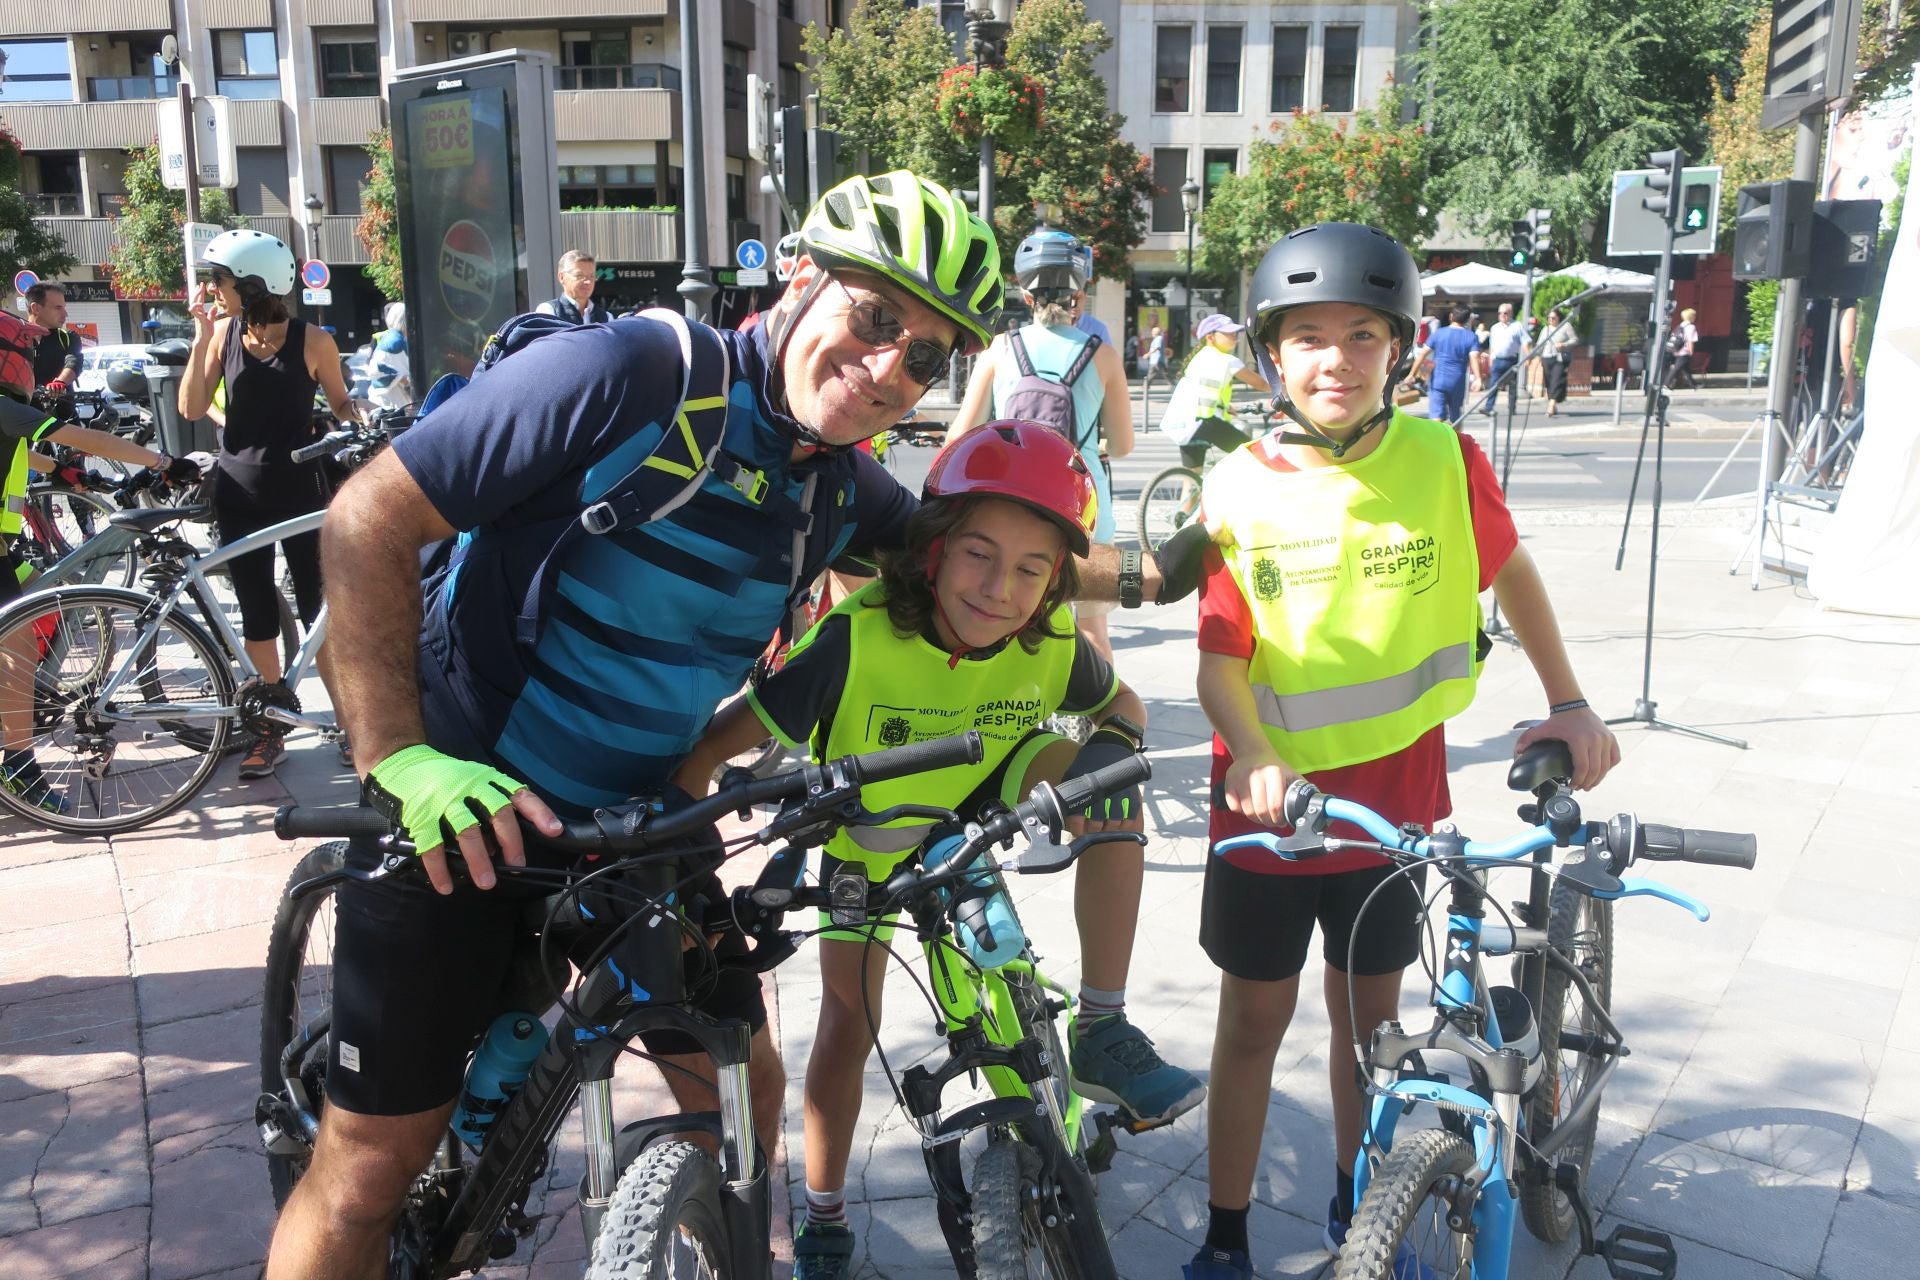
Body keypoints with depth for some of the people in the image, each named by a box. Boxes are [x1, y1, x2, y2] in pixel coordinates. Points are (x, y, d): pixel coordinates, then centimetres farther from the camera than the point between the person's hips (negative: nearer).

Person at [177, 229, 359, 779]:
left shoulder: (312, 340, -8)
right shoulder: (224, 333, 1)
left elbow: (340, 401, 7)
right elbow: (192, 408, -6)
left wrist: (358, 431, -13)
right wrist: (202, 335, -10)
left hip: (300, 490, -3)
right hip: (239, 492, 3)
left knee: (320, 611, 2)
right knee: (257, 615, 9)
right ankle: (270, 729, 19)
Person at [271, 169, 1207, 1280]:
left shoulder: (846, 490, -2)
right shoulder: (628, 376, -23)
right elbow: (367, 522, -20)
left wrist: (1141, 575, 13)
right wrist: (402, 758, -27)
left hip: (637, 818, 6)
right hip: (459, 812, -5)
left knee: (742, 1085, 11)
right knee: (376, 1162, 0)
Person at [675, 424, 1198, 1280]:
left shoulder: (1053, 647, -26)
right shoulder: (858, 640, -36)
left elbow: (1123, 704, -4)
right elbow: (723, 737, -33)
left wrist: (1113, 746, -24)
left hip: (977, 808, 2)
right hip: (867, 834, -1)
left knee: (1105, 781, -24)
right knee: (848, 1022, 2)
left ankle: (1103, 1035, -13)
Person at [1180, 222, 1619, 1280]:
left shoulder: (1445, 461, -7)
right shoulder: (1239, 491, -11)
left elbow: (1510, 571, 9)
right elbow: (1221, 658, -13)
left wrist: (1567, 701, 6)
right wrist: (1253, 755, -31)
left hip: (1394, 799, 1)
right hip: (1270, 799, -1)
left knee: (1367, 1015, 17)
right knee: (1254, 1020, 11)